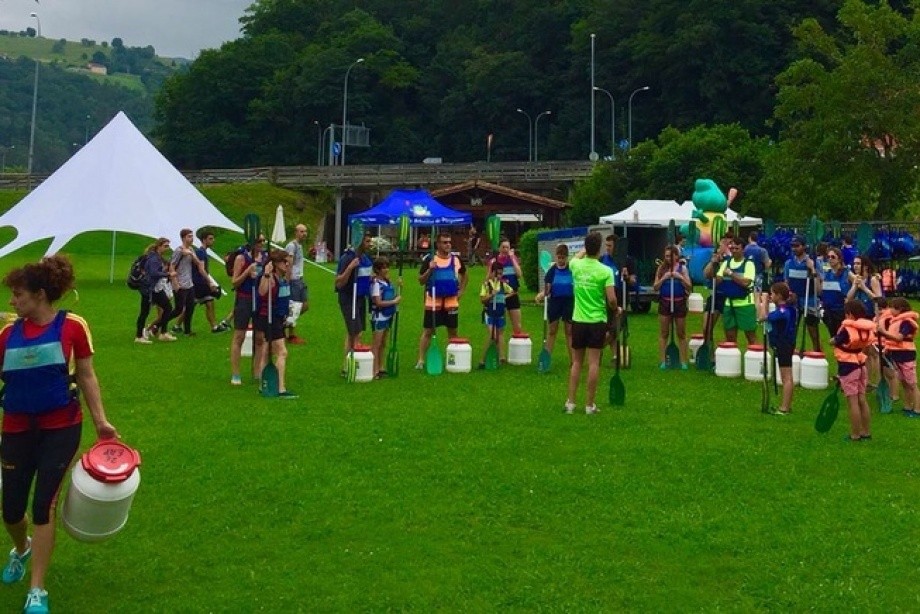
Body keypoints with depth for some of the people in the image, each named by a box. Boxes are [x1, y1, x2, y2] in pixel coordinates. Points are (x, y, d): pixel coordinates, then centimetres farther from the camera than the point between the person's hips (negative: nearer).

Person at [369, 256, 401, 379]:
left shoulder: (388, 282, 9)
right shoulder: (376, 284, -15)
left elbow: (392, 297, 16)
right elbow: (378, 302, -21)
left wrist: (399, 287, 2)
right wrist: (394, 301, -17)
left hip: (388, 316, 8)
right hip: (379, 317, -8)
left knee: (383, 344, 14)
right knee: (377, 344, -4)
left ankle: (380, 368, 23)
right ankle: (375, 370, -2)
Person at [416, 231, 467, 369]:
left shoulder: (456, 260, 4)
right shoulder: (429, 260, -5)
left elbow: (464, 276, 22)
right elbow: (421, 281, -5)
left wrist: (461, 291, 10)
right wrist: (430, 269, -20)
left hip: (451, 303, 3)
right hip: (433, 303, -3)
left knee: (453, 331, 10)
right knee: (427, 331, -1)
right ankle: (421, 360, 3)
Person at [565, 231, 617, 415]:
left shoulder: (576, 265, -1)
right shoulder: (605, 271, -12)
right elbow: (611, 299, -14)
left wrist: (586, 249, 38)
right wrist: (616, 309, 6)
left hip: (578, 321, 3)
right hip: (597, 321, -3)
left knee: (576, 362, 11)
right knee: (594, 363, 1)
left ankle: (570, 403, 11)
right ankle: (589, 405, 5)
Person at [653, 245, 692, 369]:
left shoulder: (682, 268, 1)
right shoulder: (661, 268, 3)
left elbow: (689, 287, -3)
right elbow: (655, 287, 2)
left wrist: (680, 277, -15)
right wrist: (663, 278, -13)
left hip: (679, 302, -1)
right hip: (665, 302, 1)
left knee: (681, 334, 8)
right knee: (663, 333, 5)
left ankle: (683, 361, 12)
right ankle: (662, 361, 10)